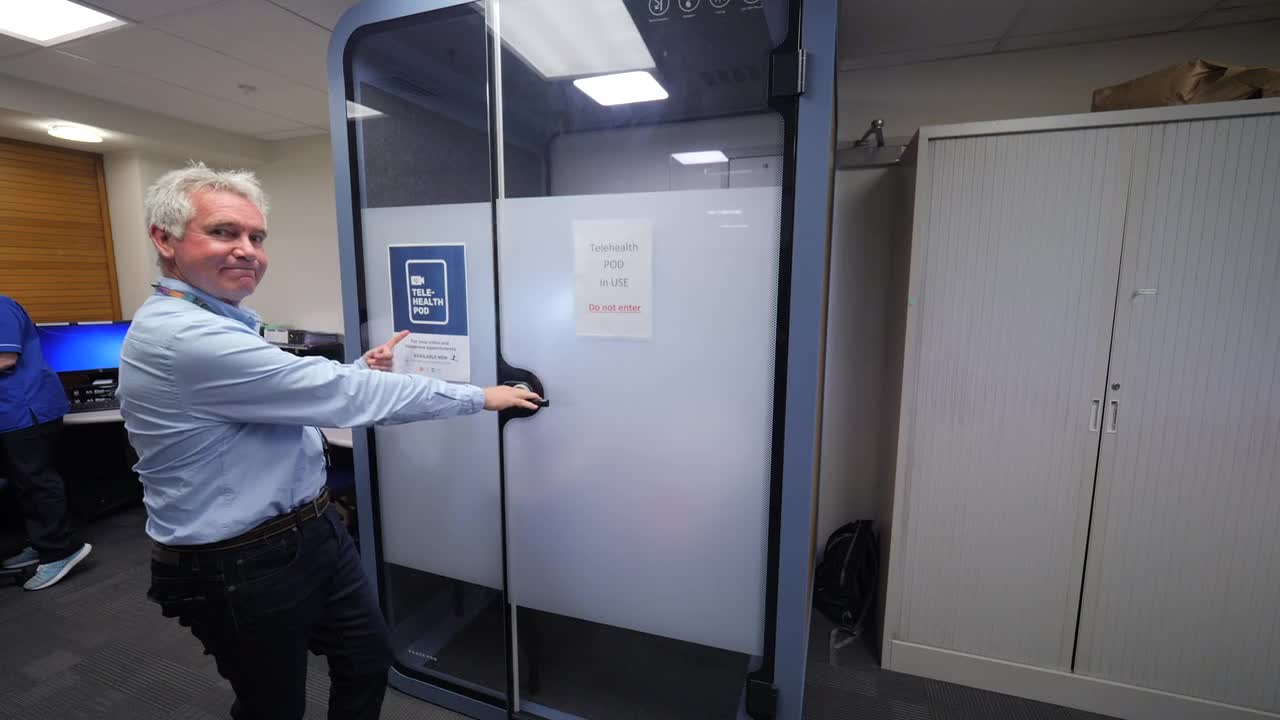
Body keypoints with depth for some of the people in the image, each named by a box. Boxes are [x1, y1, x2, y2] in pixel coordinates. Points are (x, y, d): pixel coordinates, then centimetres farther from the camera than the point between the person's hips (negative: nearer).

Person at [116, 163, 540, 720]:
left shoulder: (218, 325, 9)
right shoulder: (180, 337, -26)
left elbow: (294, 400, 15)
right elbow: (336, 396, -28)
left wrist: (358, 372, 2)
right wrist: (478, 397, -22)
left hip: (310, 533, 9)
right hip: (243, 568, -9)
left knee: (368, 660, 21)